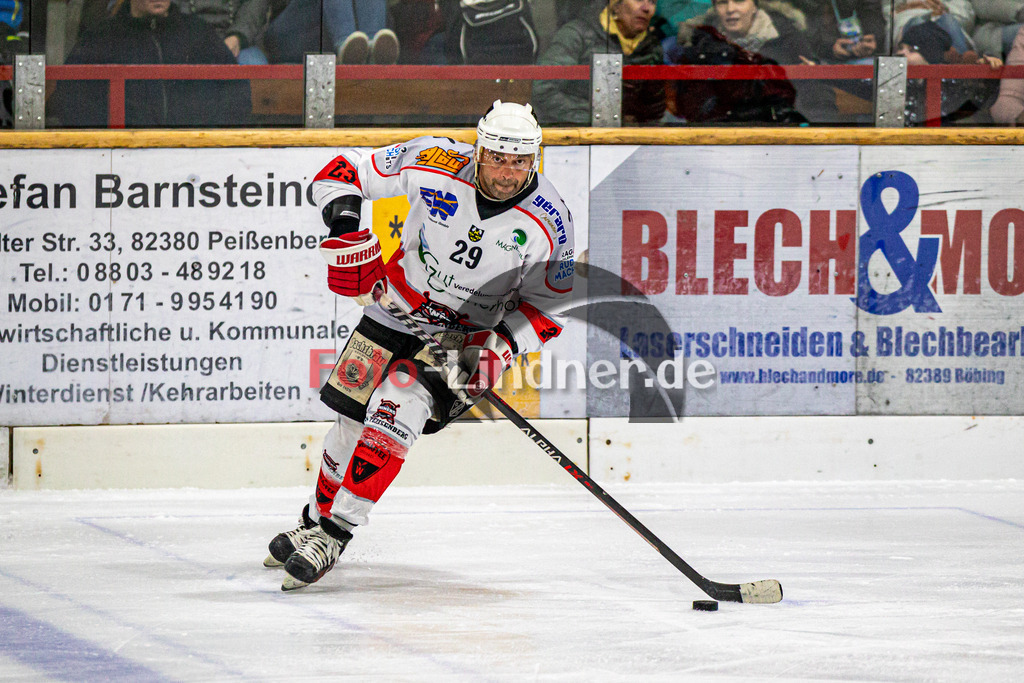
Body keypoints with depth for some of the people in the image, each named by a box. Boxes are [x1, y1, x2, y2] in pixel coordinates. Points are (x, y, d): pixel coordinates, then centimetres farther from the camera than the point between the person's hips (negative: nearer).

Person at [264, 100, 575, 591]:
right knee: (352, 417, 7)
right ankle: (316, 518, 32)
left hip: (464, 336, -2)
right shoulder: (437, 164, -20)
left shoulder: (549, 223, -18)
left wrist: (501, 348, -18)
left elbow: (547, 305, -4)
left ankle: (334, 534, -20)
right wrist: (346, 226, -28)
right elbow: (343, 173, -11)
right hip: (396, 307, 2)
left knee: (396, 408, -23)